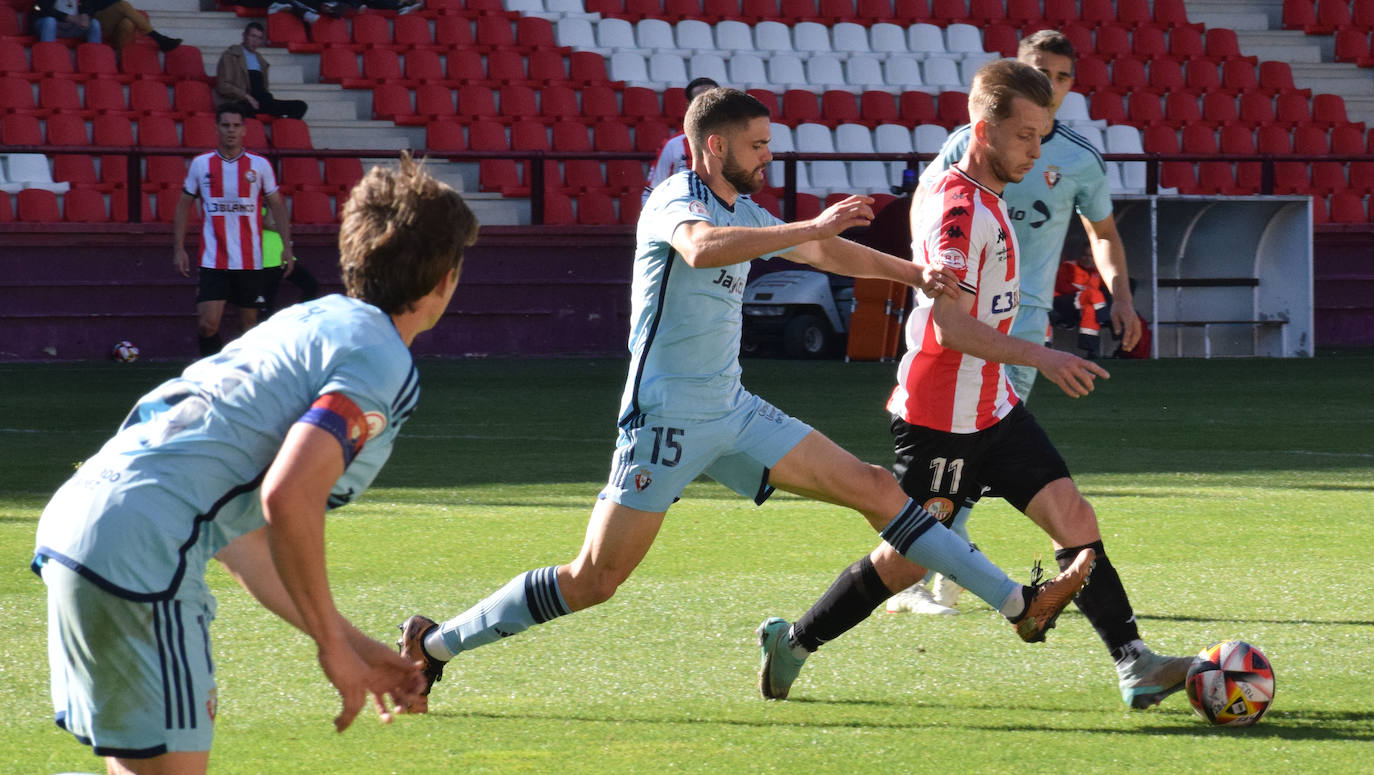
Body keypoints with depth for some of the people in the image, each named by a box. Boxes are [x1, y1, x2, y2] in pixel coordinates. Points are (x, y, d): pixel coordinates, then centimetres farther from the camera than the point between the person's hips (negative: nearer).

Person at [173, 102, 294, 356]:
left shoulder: (259, 165, 3)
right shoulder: (201, 164, 4)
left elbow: (277, 206, 8)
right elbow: (183, 206, 11)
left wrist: (287, 247, 0)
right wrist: (178, 248, 4)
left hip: (250, 261, 1)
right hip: (213, 260, -1)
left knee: (249, 323, 4)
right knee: (207, 324, -11)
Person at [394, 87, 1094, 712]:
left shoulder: (743, 213, 12)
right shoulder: (676, 200, -13)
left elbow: (823, 253, 30)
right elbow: (702, 248, -38)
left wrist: (909, 272, 27)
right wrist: (809, 227, -40)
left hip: (732, 412, 8)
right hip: (667, 416, -8)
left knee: (874, 489, 2)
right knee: (593, 582, -9)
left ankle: (1019, 605, 3)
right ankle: (432, 646, 4)